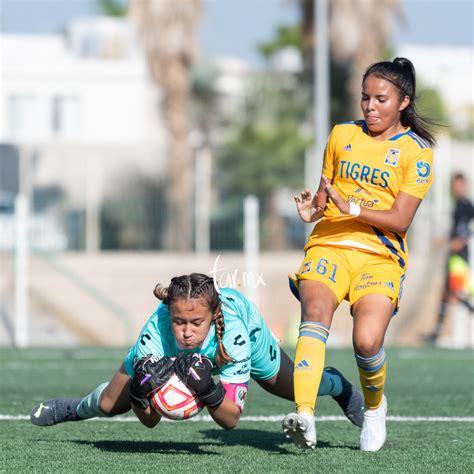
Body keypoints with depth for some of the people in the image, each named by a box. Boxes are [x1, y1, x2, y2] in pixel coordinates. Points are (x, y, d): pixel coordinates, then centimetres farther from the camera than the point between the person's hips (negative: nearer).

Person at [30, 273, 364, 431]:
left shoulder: (233, 333, -47)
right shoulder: (154, 335, -44)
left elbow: (232, 419, -40)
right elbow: (149, 420, -34)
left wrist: (208, 391, -59)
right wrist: (142, 394, -56)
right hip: (166, 351, 1)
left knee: (296, 389, 17)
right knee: (111, 404, 5)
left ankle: (336, 384, 56)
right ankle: (76, 409, 45)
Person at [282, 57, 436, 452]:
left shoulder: (417, 151, 3)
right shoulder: (342, 135, 15)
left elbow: (400, 220, -5)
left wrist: (351, 208, -18)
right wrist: (313, 210, 0)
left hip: (381, 256, -2)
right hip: (329, 246, 2)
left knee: (367, 341, -23)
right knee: (315, 315, -29)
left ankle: (374, 405, 11)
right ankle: (304, 416, -44)